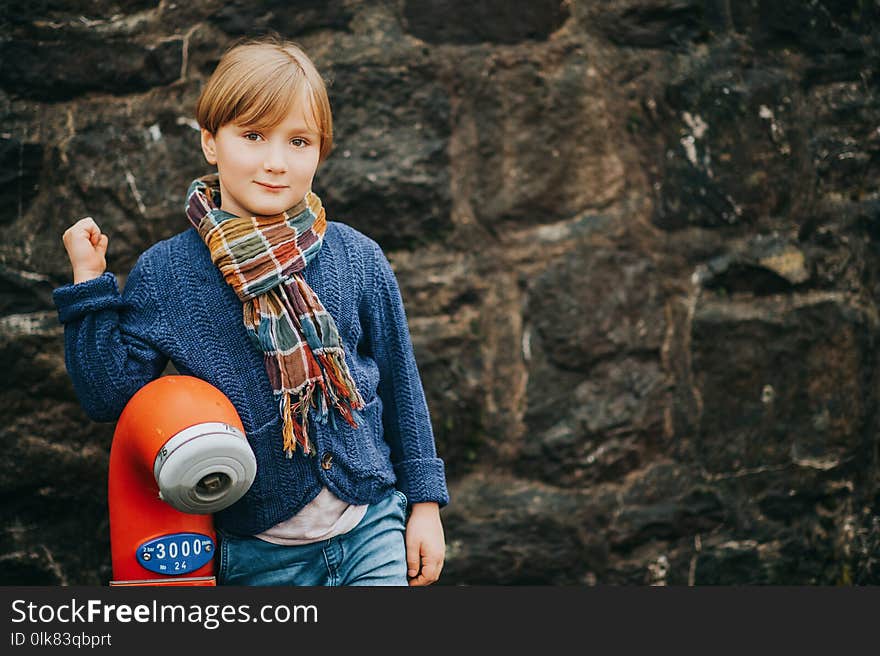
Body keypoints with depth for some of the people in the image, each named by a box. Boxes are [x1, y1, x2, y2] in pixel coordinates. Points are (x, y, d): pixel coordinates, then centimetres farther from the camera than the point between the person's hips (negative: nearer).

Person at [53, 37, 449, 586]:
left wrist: (425, 502, 7)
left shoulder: (357, 259, -3)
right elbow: (110, 396, -5)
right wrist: (89, 285, -9)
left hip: (374, 531, 1)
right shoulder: (163, 274, -5)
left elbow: (401, 384, 6)